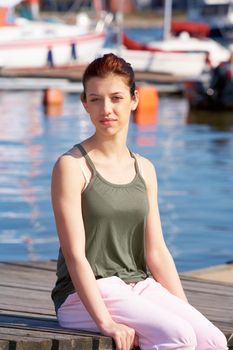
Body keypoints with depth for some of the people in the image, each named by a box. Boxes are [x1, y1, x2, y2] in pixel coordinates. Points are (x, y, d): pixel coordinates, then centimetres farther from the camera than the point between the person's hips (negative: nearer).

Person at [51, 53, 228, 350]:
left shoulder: (144, 170, 12)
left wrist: (187, 311, 1)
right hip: (86, 296, -6)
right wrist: (106, 322, -22)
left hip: (140, 287, 6)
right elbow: (75, 254, -13)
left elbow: (156, 252, 11)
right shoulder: (72, 166, -7)